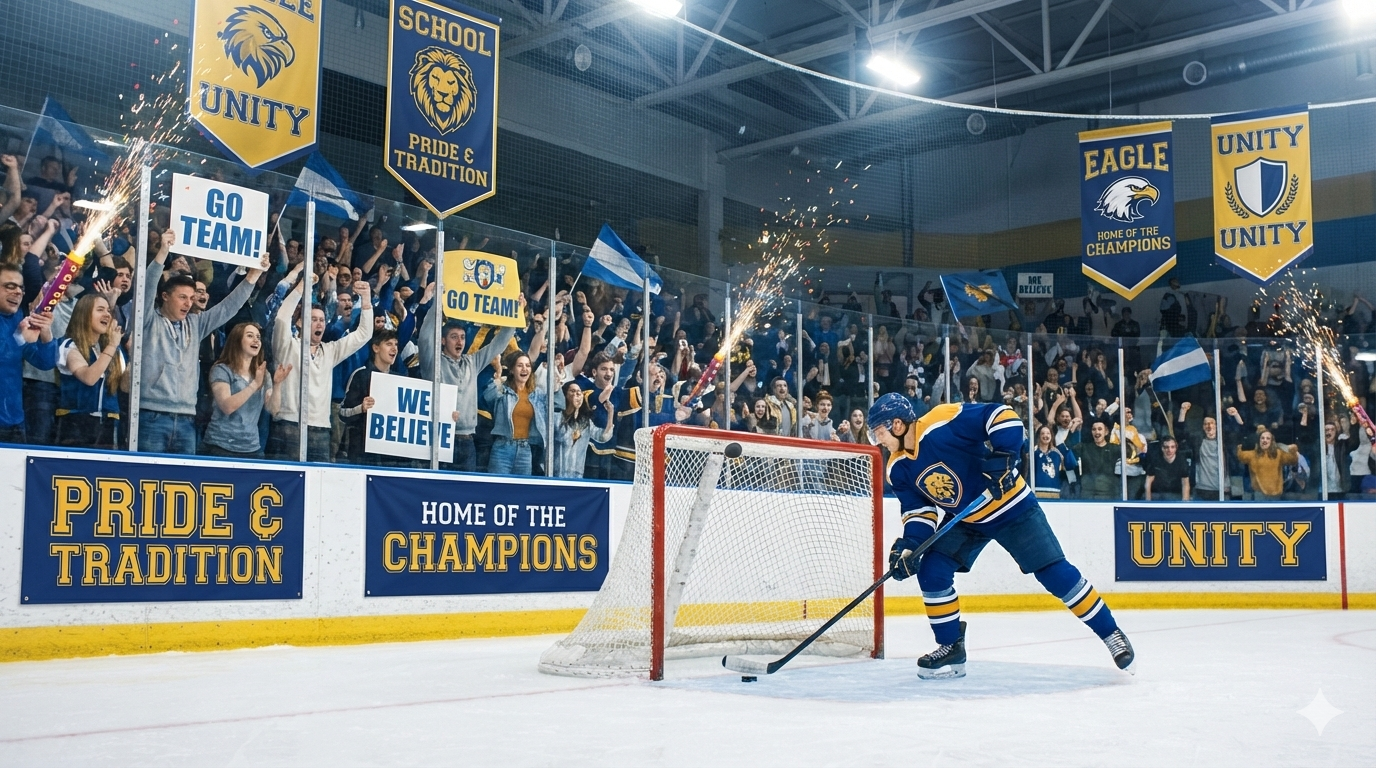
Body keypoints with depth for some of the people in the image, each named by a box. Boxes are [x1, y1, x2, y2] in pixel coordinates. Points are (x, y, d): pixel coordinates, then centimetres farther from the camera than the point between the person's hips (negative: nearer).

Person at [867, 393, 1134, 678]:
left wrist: (1003, 456, -38)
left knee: (1054, 572, -7)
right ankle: (952, 648, 6)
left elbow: (1004, 416, -28)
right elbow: (919, 508, -2)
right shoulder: (899, 468, -7)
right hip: (964, 520, 6)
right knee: (931, 572, -9)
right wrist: (908, 543, -17)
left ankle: (1111, 633, 9)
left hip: (1011, 507, -6)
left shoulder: (945, 421, -29)